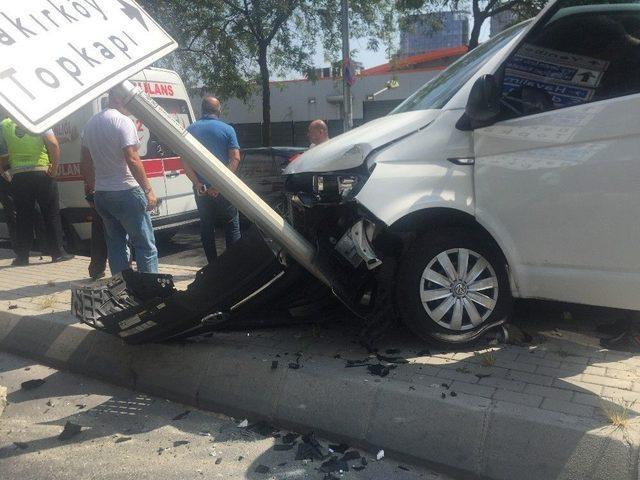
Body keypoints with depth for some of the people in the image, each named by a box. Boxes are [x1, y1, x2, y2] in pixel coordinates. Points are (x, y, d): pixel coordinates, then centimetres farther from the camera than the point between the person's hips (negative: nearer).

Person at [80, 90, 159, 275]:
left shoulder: (91, 123, 13)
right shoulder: (123, 121, -12)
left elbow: (85, 162, 19)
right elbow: (132, 159, -20)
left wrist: (90, 186, 29)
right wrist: (148, 190, -18)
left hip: (101, 194, 8)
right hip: (126, 192, -8)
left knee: (115, 245, 13)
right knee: (145, 245, -3)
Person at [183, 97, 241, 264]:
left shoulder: (191, 129, 3)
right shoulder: (227, 129, -3)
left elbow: (185, 161, -4)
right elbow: (235, 158, -12)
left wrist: (198, 184, -9)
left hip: (201, 188, 2)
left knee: (206, 225, 11)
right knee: (231, 223, 9)